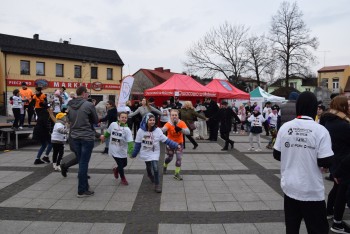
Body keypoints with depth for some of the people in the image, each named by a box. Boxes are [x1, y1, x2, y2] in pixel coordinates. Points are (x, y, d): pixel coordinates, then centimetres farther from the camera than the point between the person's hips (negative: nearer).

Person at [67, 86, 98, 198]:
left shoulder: (70, 105, 4)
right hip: (87, 137, -6)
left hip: (74, 136, 6)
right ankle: (82, 191, 6)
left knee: (81, 162, 17)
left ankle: (84, 185, 27)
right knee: (84, 163, 0)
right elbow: (96, 121, -3)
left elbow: (69, 119, 16)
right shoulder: (89, 105, -13)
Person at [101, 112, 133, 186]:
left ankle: (116, 169, 51)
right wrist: (104, 136, 28)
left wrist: (131, 151, -35)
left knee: (124, 164, 16)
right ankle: (123, 179, 26)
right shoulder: (113, 124, -10)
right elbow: (108, 132, 12)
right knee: (120, 164, -1)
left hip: (122, 151, 1)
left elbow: (130, 141, -23)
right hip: (114, 150, -1)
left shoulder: (127, 129, -15)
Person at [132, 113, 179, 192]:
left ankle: (157, 184, 2)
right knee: (148, 167, 18)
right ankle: (150, 176, 54)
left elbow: (166, 140, -11)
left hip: (154, 153, -1)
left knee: (155, 167, -18)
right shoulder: (141, 130, -14)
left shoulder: (158, 130, -15)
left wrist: (176, 145, -17)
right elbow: (137, 143, -4)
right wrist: (134, 154, 2)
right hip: (145, 153, 1)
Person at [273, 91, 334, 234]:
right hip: (312, 191, -3)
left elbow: (276, 155, 3)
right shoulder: (320, 130, -14)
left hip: (289, 187, 4)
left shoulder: (285, 127, -4)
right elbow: (326, 162, -14)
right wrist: (319, 163, 7)